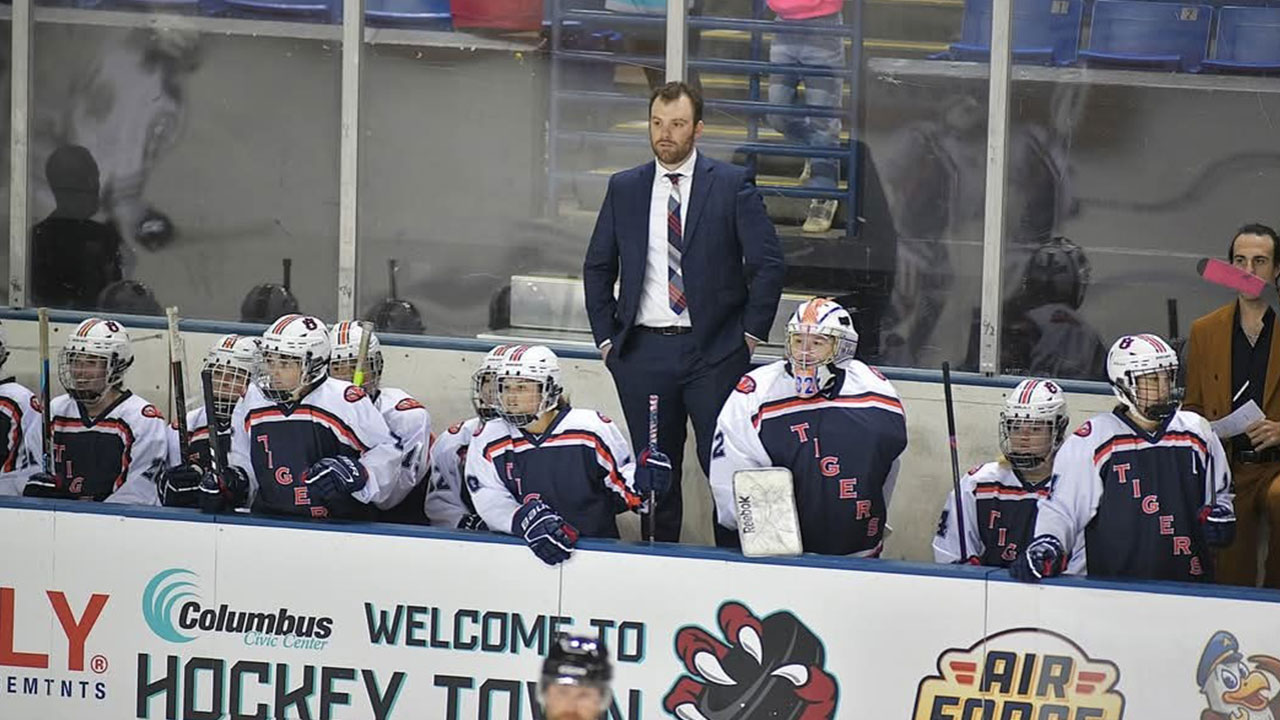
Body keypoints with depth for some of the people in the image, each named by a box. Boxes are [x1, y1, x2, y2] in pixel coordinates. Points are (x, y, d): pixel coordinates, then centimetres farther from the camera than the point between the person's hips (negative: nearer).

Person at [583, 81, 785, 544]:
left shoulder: (731, 185, 0)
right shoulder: (624, 189, 10)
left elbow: (767, 262, -1)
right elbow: (597, 267, 15)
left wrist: (751, 332, -4)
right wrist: (606, 338, 8)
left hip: (713, 351, -3)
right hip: (643, 351, 3)